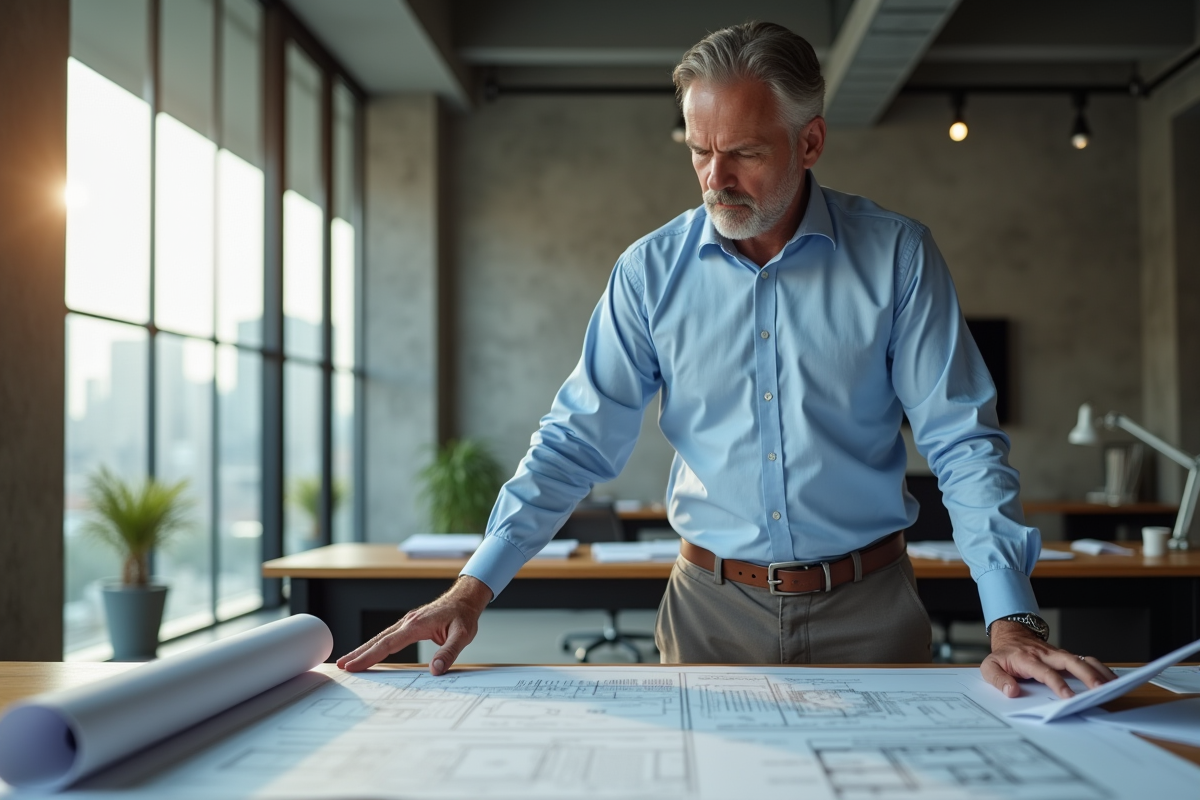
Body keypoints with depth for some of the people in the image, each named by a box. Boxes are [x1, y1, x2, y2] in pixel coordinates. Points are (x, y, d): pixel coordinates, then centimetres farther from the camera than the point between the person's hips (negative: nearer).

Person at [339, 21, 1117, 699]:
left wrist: (1012, 621, -17)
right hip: (713, 606, 1)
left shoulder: (898, 256, -6)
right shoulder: (652, 270, -3)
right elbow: (578, 441, -3)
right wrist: (473, 589, -13)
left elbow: (963, 442, -7)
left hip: (867, 607, 0)